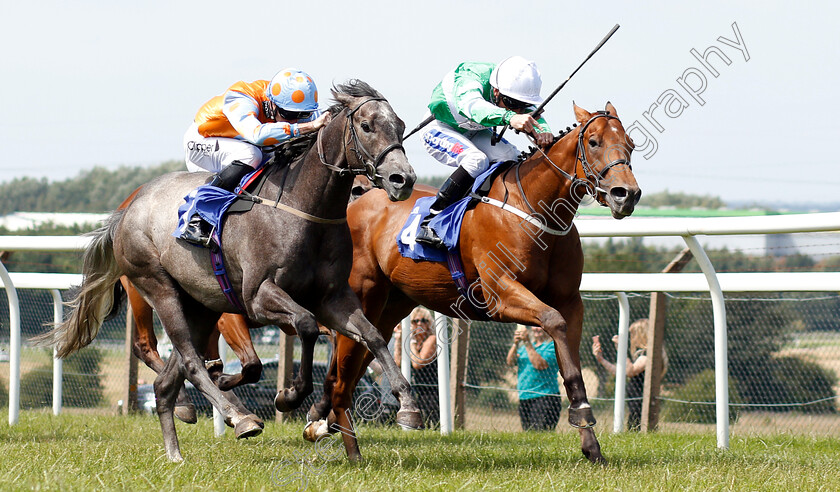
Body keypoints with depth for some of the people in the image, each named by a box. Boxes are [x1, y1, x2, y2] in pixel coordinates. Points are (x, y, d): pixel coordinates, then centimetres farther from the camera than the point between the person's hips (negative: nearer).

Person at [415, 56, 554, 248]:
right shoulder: (469, 78, -39)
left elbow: (535, 118, -28)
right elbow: (471, 105, -59)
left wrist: (543, 133, -54)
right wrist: (509, 117, -78)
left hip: (474, 133, 7)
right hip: (441, 129, -7)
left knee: (514, 158, -16)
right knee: (476, 160, -32)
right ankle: (429, 223, -29)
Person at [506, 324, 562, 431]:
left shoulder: (552, 346, -4)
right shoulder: (528, 346, 19)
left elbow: (540, 365, -18)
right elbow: (510, 362, 10)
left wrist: (527, 343, -17)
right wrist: (515, 344, -5)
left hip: (544, 397, -7)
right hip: (524, 398, 7)